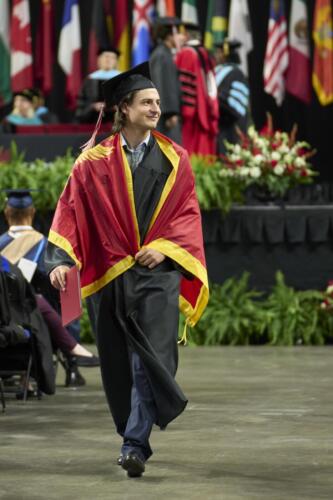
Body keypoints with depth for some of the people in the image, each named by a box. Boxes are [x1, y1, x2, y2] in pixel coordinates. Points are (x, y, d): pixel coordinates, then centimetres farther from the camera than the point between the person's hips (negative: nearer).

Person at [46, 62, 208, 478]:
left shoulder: (173, 159, 6)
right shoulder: (96, 162, 3)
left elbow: (187, 213, 6)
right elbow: (71, 211, -1)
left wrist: (164, 248, -10)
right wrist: (61, 260, -13)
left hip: (157, 272, -1)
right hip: (111, 273, 1)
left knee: (149, 358, -14)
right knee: (118, 364, 8)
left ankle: (135, 444, -16)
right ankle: (136, 437, 25)